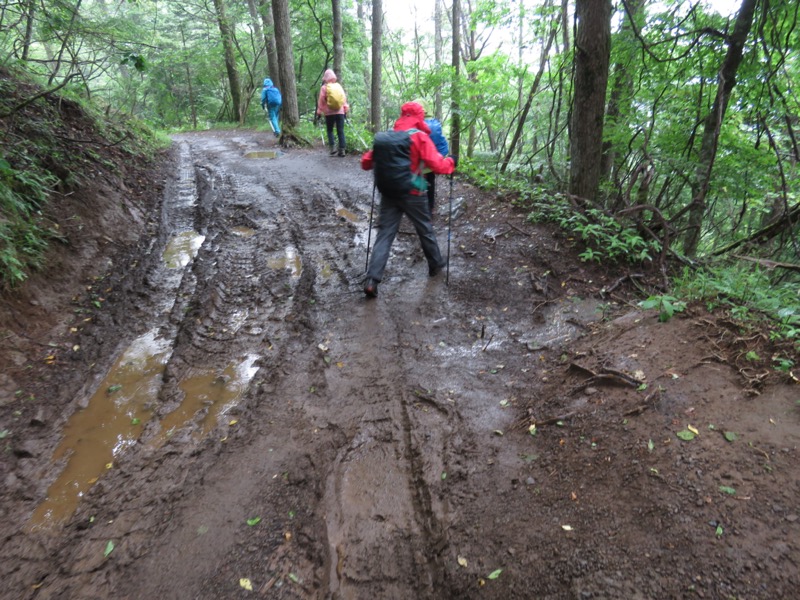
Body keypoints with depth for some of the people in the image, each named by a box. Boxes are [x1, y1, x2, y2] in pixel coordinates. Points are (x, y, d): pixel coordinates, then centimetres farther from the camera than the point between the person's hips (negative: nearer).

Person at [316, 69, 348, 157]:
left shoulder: (324, 87, -3)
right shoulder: (339, 86, 7)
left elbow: (321, 100, -4)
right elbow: (344, 98, 9)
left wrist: (319, 111, 1)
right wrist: (345, 110, 16)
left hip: (329, 113, -2)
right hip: (340, 112, 2)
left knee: (330, 131, 8)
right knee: (340, 131, 3)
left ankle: (333, 148, -5)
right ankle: (342, 150, -1)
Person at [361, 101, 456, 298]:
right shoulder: (420, 137, -8)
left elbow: (366, 163, 9)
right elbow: (437, 165, -13)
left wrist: (367, 160, 32)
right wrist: (451, 163, 6)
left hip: (388, 192, 4)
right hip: (412, 193, -4)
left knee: (384, 234, 3)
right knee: (425, 230, 17)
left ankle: (371, 280, -8)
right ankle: (436, 265, 36)